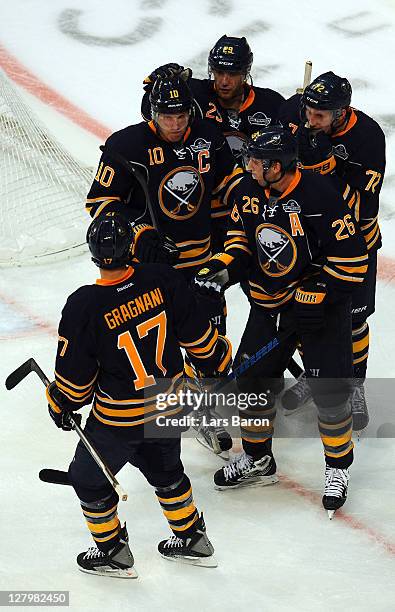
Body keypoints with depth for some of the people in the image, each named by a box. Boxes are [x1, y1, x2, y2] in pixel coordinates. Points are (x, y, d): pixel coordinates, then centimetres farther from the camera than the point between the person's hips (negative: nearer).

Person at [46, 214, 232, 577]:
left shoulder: (84, 306, -26)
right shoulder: (162, 280, -17)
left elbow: (75, 378, -15)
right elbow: (198, 335, -4)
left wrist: (61, 406, 6)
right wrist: (218, 360, 17)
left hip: (118, 419, -5)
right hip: (168, 406, 5)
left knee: (89, 479, 20)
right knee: (165, 469, 30)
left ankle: (112, 553, 32)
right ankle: (192, 540, 42)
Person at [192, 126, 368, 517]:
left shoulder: (319, 196, -25)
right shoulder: (248, 191, -6)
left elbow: (353, 258, -20)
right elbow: (241, 236, 12)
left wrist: (318, 296, -21)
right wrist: (223, 268, -6)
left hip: (321, 304, -6)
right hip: (268, 304, 6)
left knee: (328, 389, -5)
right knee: (251, 379, 8)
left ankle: (338, 468, 16)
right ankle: (258, 461, 28)